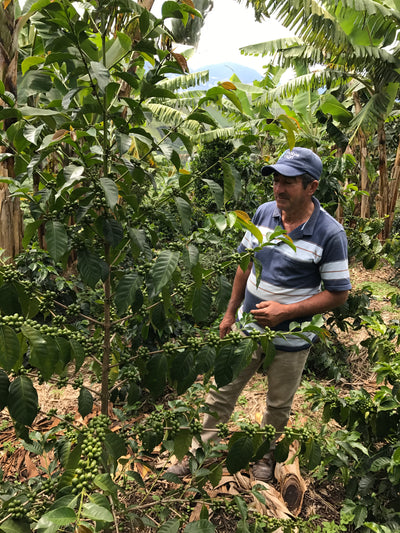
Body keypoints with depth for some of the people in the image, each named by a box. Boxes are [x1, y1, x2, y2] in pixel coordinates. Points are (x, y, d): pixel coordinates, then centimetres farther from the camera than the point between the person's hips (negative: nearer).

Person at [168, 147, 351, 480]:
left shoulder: (330, 234, -19)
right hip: (247, 327, 4)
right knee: (221, 391, 14)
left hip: (290, 338, -3)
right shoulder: (264, 213, -5)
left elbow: (339, 293, -14)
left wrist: (286, 311, -23)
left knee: (279, 405, 19)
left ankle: (265, 456, 46)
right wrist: (231, 313, 9)